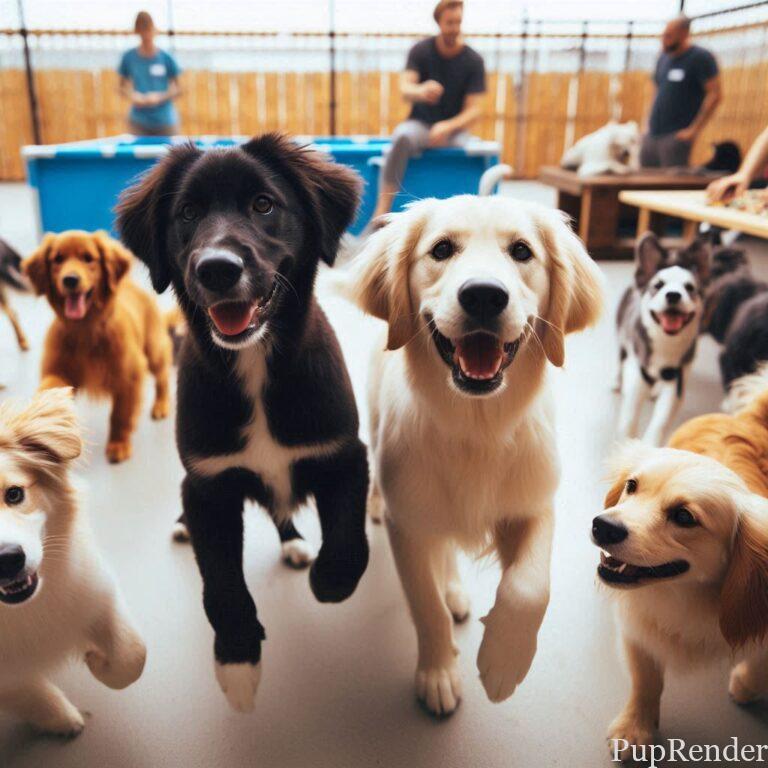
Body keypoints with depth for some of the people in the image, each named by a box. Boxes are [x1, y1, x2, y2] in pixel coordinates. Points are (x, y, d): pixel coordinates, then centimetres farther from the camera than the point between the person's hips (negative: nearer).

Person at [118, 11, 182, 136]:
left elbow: (177, 90, 3)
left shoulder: (166, 58, 0)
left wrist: (160, 97, -13)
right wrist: (132, 96, -9)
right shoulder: (129, 57, 4)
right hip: (138, 122, 1)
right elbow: (123, 87, 13)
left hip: (165, 121, -1)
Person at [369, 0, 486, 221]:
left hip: (454, 128, 1)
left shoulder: (473, 61, -3)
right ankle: (381, 212, -40)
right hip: (420, 123, -1)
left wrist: (447, 127, -26)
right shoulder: (421, 50, -1)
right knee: (402, 137, -35)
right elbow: (405, 89, -15)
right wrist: (421, 91, -39)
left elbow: (473, 110, -7)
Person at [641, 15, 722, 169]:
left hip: (675, 136, -7)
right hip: (651, 135, 7)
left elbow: (715, 95, -10)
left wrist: (694, 130, -14)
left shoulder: (700, 58, -6)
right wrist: (651, 122, 13)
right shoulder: (664, 57, 15)